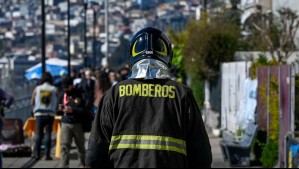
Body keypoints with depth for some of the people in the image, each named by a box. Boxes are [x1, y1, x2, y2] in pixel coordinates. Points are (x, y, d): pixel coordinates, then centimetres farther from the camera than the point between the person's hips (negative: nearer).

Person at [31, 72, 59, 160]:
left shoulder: (37, 89, 2)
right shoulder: (54, 89, -1)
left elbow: (32, 103, 7)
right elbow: (57, 102, 3)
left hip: (39, 114, 1)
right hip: (50, 114, -1)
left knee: (39, 134, 7)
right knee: (48, 134, 1)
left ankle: (37, 154, 2)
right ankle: (47, 154, -2)